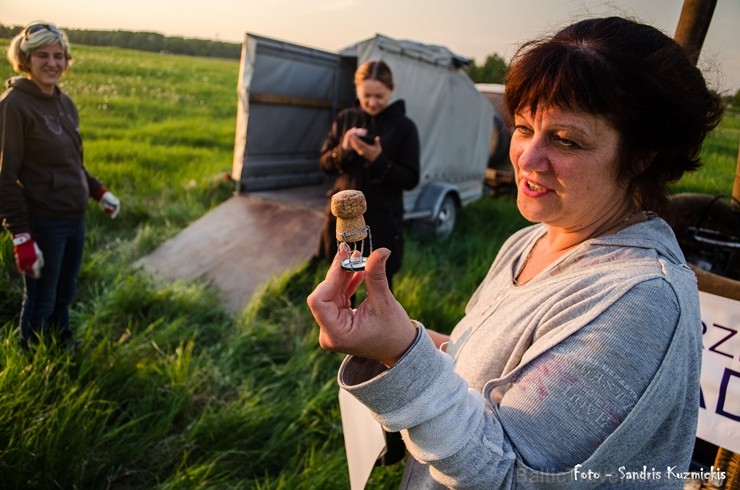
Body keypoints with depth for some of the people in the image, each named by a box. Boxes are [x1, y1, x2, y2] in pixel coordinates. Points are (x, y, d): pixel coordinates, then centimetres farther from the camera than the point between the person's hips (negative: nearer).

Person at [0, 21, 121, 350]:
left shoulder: (65, 103, 8)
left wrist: (98, 191, 14)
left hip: (75, 220, 7)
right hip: (43, 223, -7)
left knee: (64, 296, 23)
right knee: (40, 303, 8)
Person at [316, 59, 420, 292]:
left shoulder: (404, 127, -7)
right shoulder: (345, 119, 2)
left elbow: (410, 179, -9)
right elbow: (325, 164, 4)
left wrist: (379, 160, -23)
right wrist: (344, 149, -16)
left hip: (382, 222, -3)